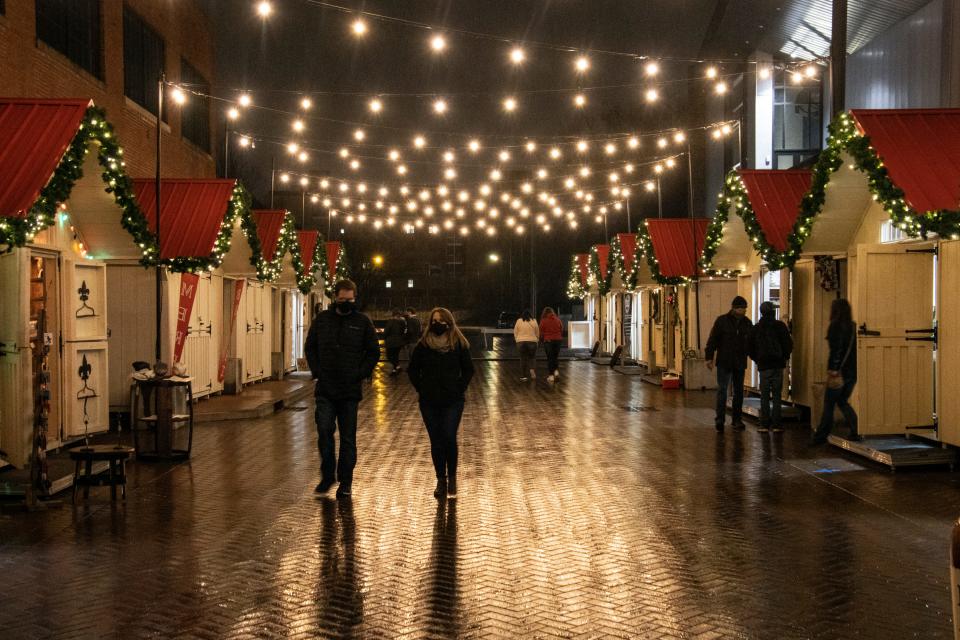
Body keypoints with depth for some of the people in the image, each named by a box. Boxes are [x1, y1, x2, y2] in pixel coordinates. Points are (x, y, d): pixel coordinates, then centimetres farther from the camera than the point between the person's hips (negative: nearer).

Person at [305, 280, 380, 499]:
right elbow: (310, 347, 14)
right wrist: (317, 371, 1)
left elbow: (374, 352, 5)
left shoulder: (362, 322, 0)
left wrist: (360, 374, -6)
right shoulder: (322, 320, 6)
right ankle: (327, 475, 11)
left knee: (348, 437, 5)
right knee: (324, 432, -6)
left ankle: (345, 482, 13)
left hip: (350, 391, -1)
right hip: (325, 390, 1)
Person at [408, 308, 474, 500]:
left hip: (453, 401, -2)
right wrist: (421, 388, 2)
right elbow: (412, 369, 10)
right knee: (436, 441, 5)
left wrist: (459, 388, -2)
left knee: (449, 438, -11)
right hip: (429, 402, 2)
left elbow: (468, 369, 6)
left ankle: (452, 477, 9)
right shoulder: (423, 345, 1)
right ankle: (441, 480, 15)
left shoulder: (459, 344, -1)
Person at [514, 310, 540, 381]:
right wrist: (537, 340, 18)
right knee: (532, 357, 12)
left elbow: (515, 333, 5)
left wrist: (517, 340, 14)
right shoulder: (534, 321, 3)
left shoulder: (518, 321, 3)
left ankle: (523, 376, 5)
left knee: (523, 359, 5)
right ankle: (532, 369, -14)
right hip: (532, 342, 0)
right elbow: (537, 333, 6)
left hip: (521, 342, 0)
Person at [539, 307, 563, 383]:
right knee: (556, 357, 16)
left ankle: (551, 375, 3)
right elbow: (562, 331, 8)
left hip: (548, 341, -3)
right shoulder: (558, 320, 3)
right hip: (558, 340, 3)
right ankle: (556, 370, -2)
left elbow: (541, 333, -4)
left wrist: (542, 339, 15)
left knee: (550, 358, 4)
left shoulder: (543, 321, -7)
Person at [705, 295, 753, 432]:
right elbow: (712, 340, -6)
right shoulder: (722, 321, -5)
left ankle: (737, 420, 16)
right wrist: (709, 357, -12)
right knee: (722, 389, -10)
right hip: (724, 362, -4)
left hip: (740, 363, 4)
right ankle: (719, 419, -10)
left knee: (738, 391, 9)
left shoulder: (747, 323, 7)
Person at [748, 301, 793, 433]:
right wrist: (784, 357, 12)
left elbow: (751, 348, 5)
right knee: (776, 395, 4)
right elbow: (789, 344, -4)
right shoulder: (780, 326, -4)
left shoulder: (756, 329, 2)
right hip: (778, 365, -1)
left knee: (764, 395, 6)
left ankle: (764, 424, 2)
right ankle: (775, 424, 2)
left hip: (763, 366, 1)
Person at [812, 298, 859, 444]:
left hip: (839, 371, -6)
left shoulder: (836, 326, -10)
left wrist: (833, 370, -16)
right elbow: (856, 349, 10)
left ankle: (821, 436, 6)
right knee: (843, 402, 19)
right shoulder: (854, 327, 8)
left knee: (829, 404, 2)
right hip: (853, 372, 6)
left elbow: (836, 350, -17)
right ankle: (856, 431, 9)